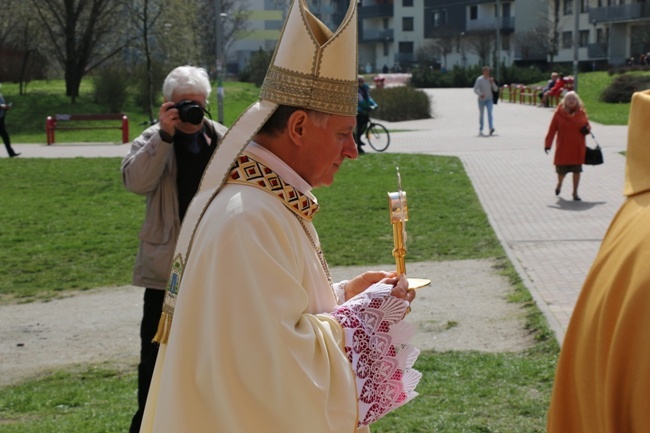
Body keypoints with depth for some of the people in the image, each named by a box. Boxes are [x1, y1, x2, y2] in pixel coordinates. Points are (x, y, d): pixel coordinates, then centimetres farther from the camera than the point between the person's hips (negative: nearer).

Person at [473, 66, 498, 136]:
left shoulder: (490, 79, 4)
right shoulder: (479, 79, -7)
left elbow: (496, 89, 4)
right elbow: (475, 90, -12)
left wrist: (492, 83, -12)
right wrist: (480, 94, -31)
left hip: (489, 99, 2)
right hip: (481, 99, -2)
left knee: (490, 113, -18)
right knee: (481, 115, 7)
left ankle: (491, 128, -32)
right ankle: (480, 130, 19)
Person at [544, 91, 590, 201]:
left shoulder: (581, 113, 3)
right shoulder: (559, 113, -5)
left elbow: (587, 125, 14)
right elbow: (552, 129, -6)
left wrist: (587, 129, -12)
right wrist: (548, 144, -11)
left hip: (578, 147, 2)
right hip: (563, 147, -2)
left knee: (577, 170, 3)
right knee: (561, 170, 5)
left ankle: (575, 192, 15)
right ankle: (559, 184, 38)